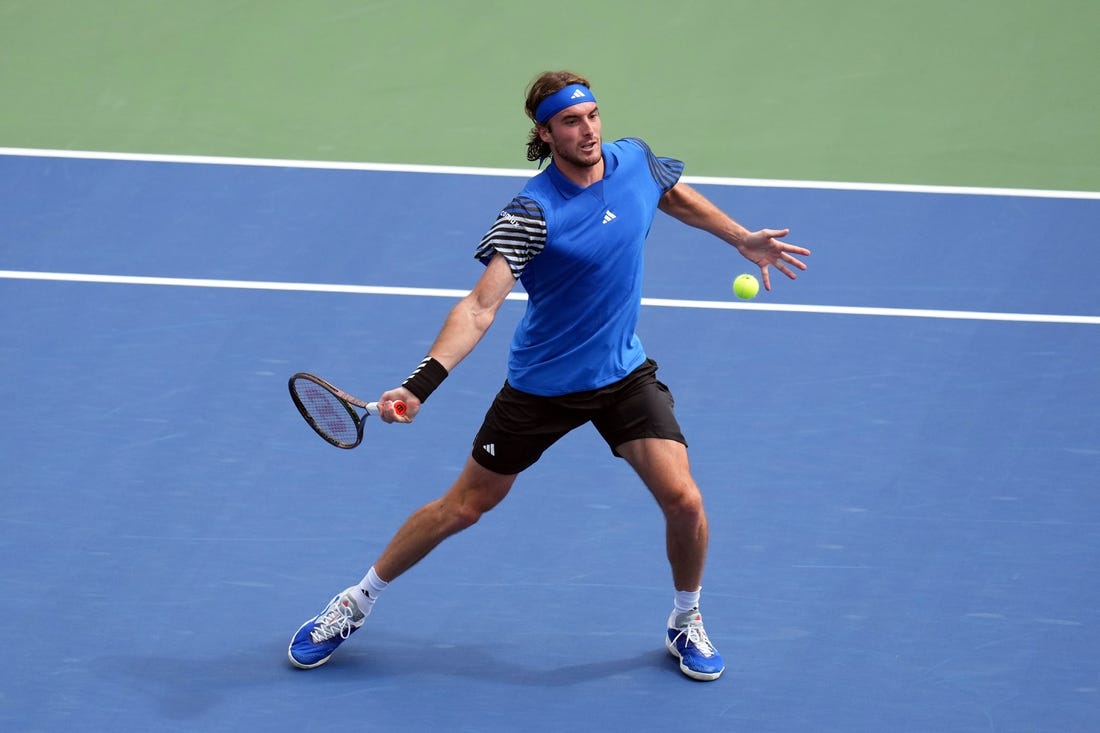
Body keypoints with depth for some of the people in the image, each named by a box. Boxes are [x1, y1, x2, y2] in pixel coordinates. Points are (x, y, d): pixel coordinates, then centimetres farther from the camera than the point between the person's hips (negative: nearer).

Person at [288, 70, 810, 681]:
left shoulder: (636, 161, -8)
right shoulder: (533, 213, -25)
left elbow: (678, 196, 18)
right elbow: (480, 307, -32)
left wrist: (742, 238, 18)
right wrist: (420, 385, -44)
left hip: (625, 373, 4)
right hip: (541, 385, -3)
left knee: (684, 500, -12)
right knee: (462, 509, 7)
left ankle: (687, 623, 16)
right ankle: (357, 602, 28)